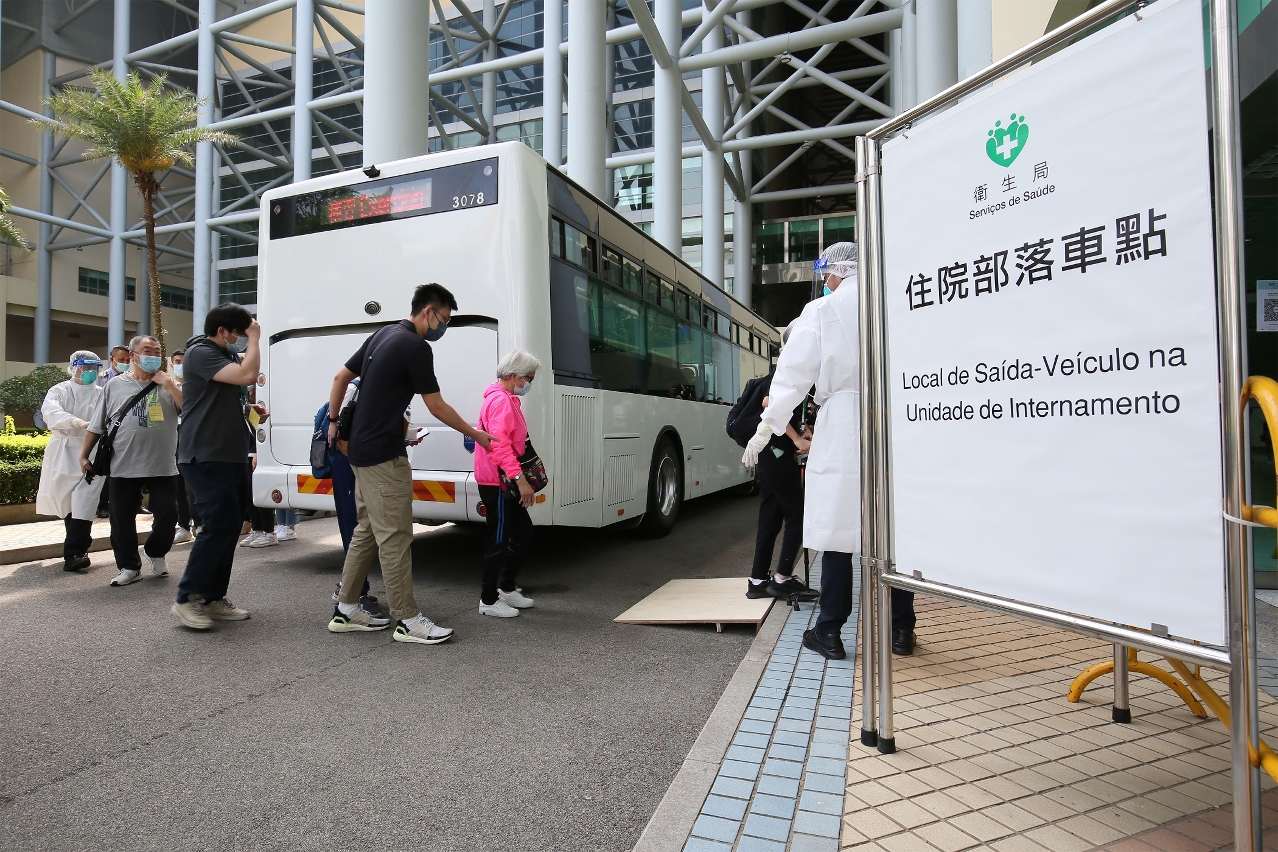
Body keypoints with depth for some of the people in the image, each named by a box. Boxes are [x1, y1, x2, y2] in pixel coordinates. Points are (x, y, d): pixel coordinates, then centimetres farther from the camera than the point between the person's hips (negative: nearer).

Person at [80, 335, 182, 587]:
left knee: (167, 515, 1)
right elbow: (97, 426, 12)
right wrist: (84, 455, 10)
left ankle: (155, 553, 27)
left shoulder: (168, 384, 6)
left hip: (163, 467, -1)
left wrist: (168, 383, -11)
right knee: (122, 520, 7)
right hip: (122, 468, 1)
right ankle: (129, 567, 22)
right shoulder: (114, 385, 7)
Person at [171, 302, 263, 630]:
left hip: (231, 456, 10)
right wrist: (254, 340, -12)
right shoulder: (200, 353, -11)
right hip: (205, 458, -10)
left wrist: (251, 408, 10)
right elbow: (247, 375, -26)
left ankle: (213, 598, 17)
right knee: (218, 526, -12)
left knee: (229, 527, 9)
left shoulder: (227, 356, 20)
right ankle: (187, 598, 1)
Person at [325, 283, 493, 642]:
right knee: (394, 536, -5)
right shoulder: (416, 347, -14)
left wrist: (333, 422, 21)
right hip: (383, 454, -10)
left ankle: (345, 611, 22)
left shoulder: (382, 335, 14)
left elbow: (340, 377, 17)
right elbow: (437, 407, -11)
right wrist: (475, 435, 0)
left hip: (362, 450, 10)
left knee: (367, 531, 15)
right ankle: (408, 620, 2)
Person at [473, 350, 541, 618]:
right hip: (497, 482, -11)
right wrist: (520, 479, -30)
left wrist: (520, 478, 19)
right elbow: (500, 445, -27)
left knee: (523, 531, 17)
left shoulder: (507, 399, 17)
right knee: (499, 540, -2)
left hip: (506, 481, 11)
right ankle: (489, 601, 9)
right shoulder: (500, 401, -16)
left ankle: (506, 588, 28)